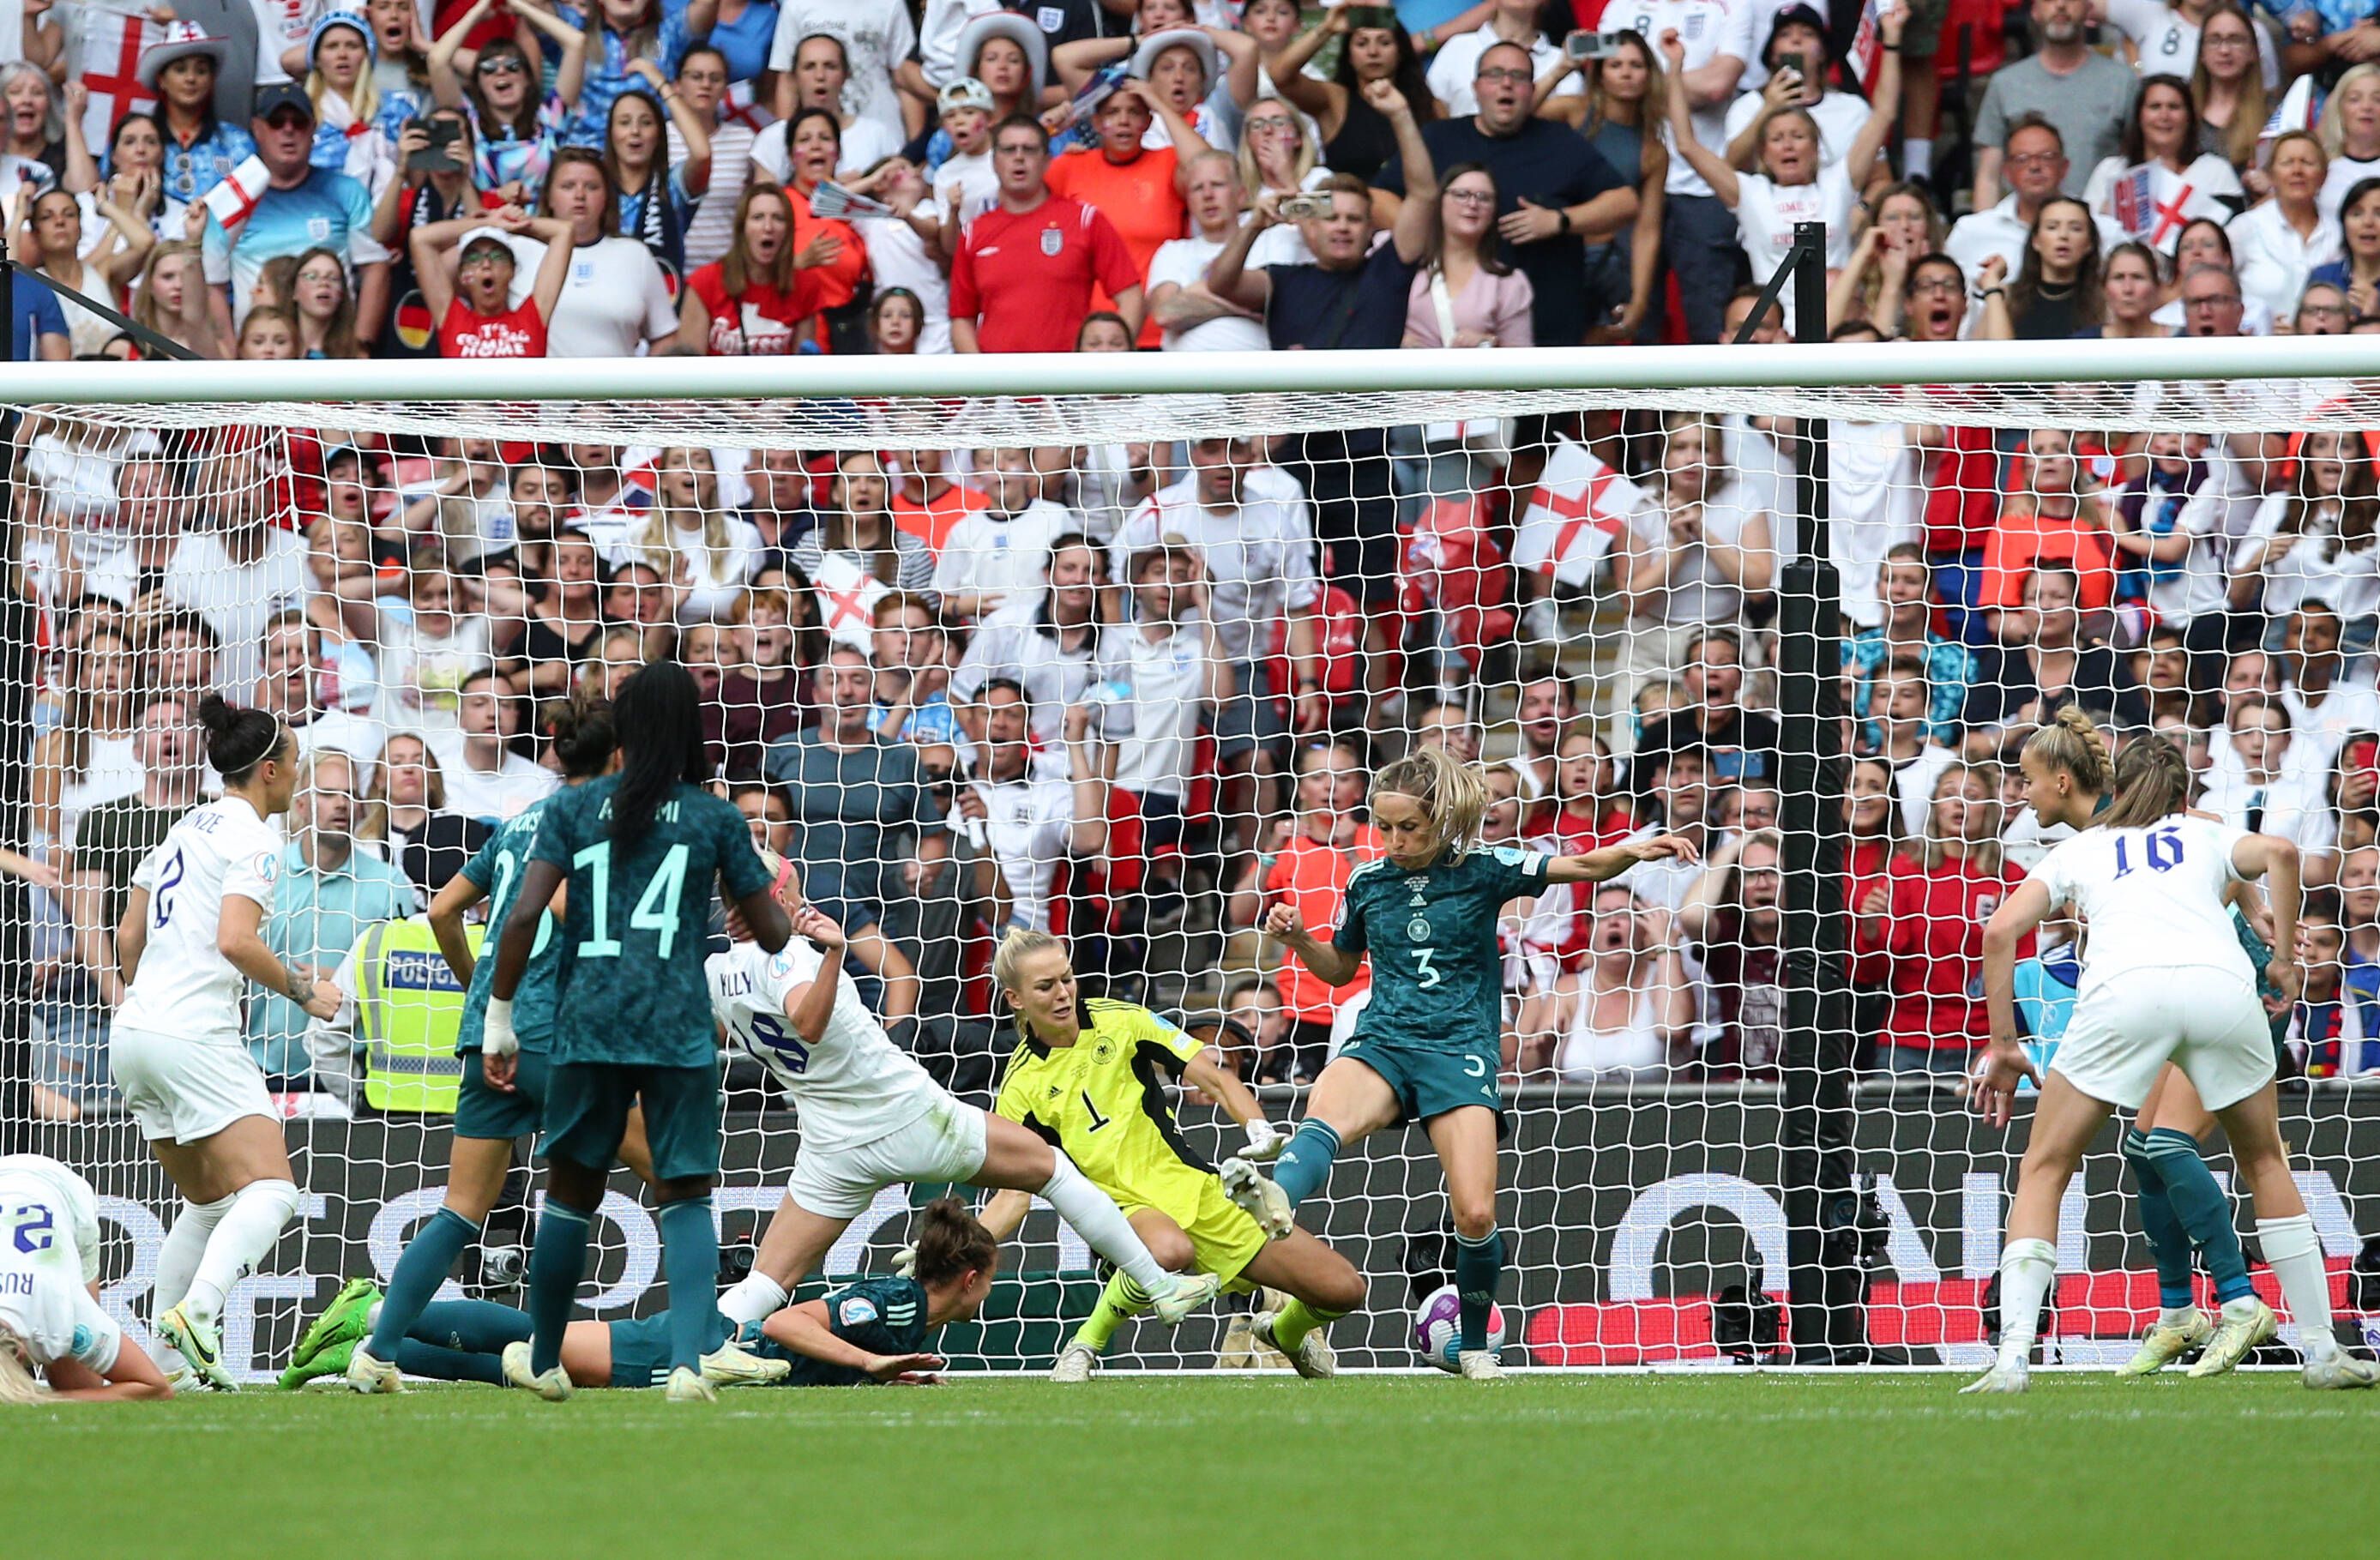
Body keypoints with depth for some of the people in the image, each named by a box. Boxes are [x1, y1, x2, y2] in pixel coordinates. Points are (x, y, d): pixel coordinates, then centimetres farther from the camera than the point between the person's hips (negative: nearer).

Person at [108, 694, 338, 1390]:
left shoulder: (188, 828, 18)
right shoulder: (253, 838, -7)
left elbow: (129, 935, 21)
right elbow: (235, 941, -20)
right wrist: (302, 989, -8)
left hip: (135, 1032, 9)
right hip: (195, 1038, -9)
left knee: (207, 1201, 19)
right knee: (269, 1192, -14)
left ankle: (163, 1354, 11)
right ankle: (197, 1310, -36)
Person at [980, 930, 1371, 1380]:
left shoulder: (1119, 1022, 0)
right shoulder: (1021, 1086, -4)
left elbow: (1214, 1077, 0)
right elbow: (1014, 1195, -5)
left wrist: (1256, 1127, -19)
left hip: (1194, 1189, 3)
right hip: (1124, 1206, -3)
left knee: (1343, 1289, -3)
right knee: (1169, 1250, -44)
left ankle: (1286, 1331, 33)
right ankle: (1085, 1345, -19)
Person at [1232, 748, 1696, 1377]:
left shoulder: (1483, 871, 2)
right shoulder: (1368, 882, 11)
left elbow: (1583, 867, -3)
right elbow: (1340, 967, 26)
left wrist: (1631, 852, -23)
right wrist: (1297, 937, 6)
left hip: (1460, 1049, -2)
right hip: (1382, 1043, 2)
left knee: (1476, 1215, -15)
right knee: (1325, 1113, -36)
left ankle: (1474, 1345, 9)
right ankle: (1275, 1200, -67)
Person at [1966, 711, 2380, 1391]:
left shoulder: (2074, 855, 28)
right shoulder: (2203, 836, 32)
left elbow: (2000, 931, 12)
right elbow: (2279, 854, 11)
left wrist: (2003, 1046, 15)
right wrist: (2284, 958, 17)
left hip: (2125, 989, -2)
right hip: (2221, 981, 2)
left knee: (2043, 1171, 11)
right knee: (2266, 1162, 23)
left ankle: (2012, 1357, -5)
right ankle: (2322, 1350, 19)